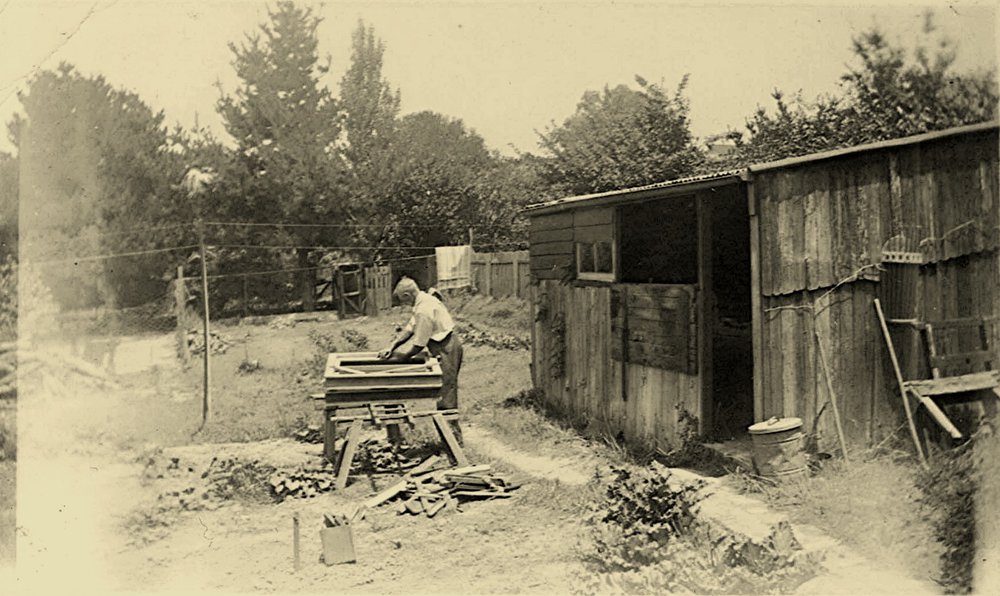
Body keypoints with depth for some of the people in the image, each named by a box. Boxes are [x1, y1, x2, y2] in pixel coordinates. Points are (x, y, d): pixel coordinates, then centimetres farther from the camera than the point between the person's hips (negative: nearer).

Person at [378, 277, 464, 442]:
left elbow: (418, 345, -19)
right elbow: (410, 328, 14)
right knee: (448, 391, 17)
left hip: (446, 349, -11)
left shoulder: (424, 311, -23)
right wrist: (391, 347, 8)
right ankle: (452, 434, 25)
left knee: (446, 393, -3)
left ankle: (453, 437, 4)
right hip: (449, 346, 11)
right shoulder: (425, 300, 9)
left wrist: (398, 357, -5)